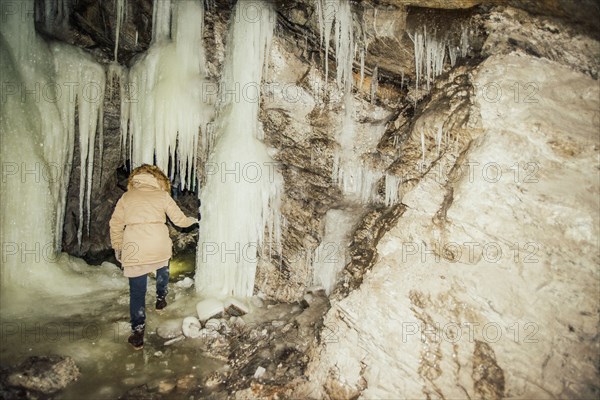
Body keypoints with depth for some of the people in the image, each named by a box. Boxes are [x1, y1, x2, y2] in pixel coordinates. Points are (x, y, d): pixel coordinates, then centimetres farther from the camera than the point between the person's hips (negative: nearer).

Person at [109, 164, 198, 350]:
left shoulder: (126, 197, 13)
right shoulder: (162, 195, 10)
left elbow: (115, 224, 10)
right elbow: (179, 219, 14)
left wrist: (117, 247, 20)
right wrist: (191, 221, 34)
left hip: (133, 247, 0)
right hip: (160, 245, 0)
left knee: (137, 291, 6)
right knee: (162, 267, 34)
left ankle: (138, 334, 5)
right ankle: (161, 299, 45)